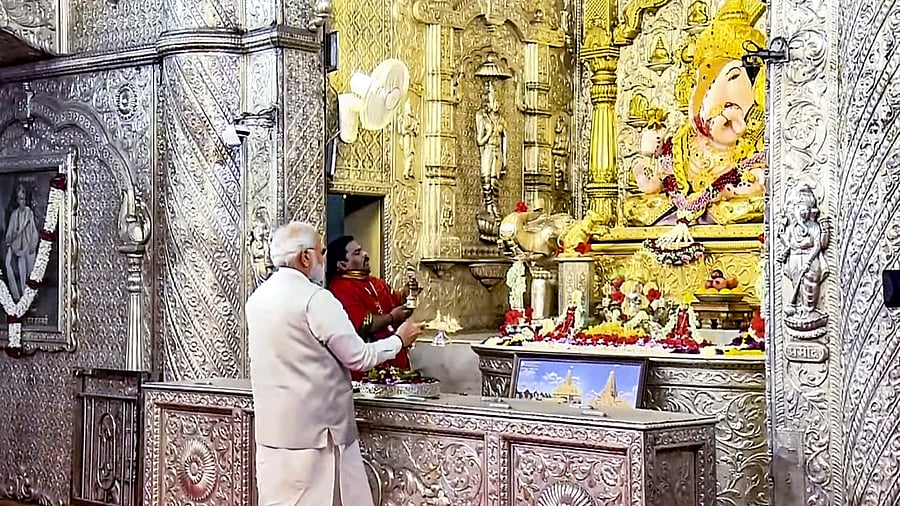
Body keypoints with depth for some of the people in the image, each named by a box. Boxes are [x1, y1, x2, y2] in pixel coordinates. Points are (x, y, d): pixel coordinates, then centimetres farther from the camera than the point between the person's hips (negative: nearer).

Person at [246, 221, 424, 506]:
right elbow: (359, 357, -12)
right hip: (314, 430, -7)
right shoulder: (315, 298, -15)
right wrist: (400, 339, 5)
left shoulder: (257, 298, 8)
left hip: (271, 429, 7)